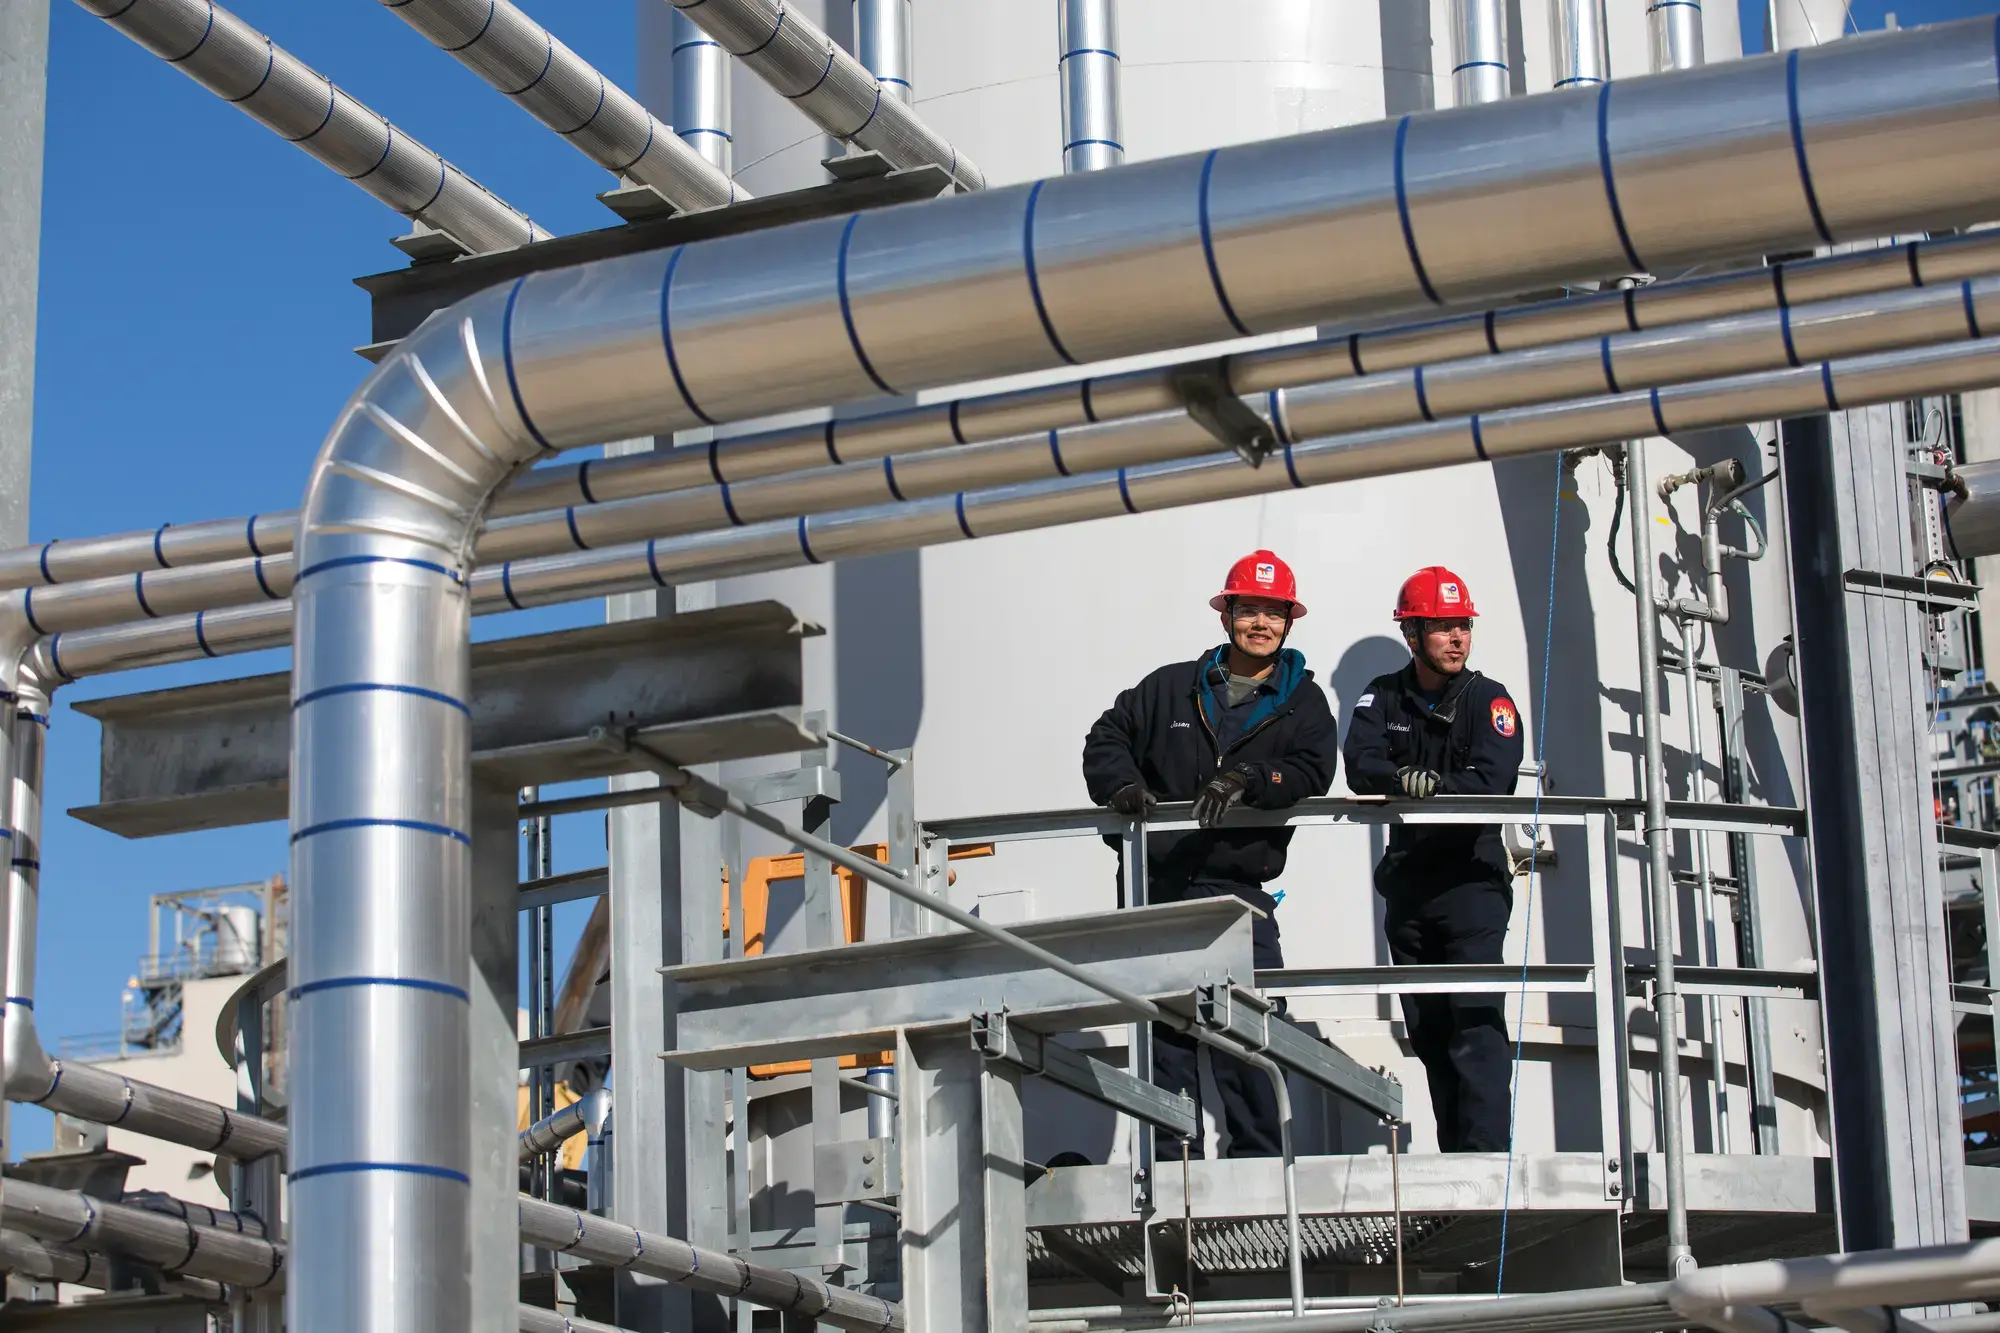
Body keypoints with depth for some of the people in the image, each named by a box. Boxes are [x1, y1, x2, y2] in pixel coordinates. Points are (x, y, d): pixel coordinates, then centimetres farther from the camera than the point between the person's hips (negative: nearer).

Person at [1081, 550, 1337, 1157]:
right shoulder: (1172, 688, 15)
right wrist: (1123, 786, -2)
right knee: (1167, 1037, -2)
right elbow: (1106, 739, 18)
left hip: (1236, 888, -1)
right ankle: (1174, 1162, 1)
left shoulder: (1303, 703, 12)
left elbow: (1312, 772, -5)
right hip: (1156, 885, 1)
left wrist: (1247, 779, -21)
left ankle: (1259, 1164, -2)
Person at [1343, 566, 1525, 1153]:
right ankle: (1453, 1155, 14)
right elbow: (1360, 768, -9)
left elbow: (1492, 781, -18)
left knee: (1475, 1023, -14)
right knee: (1427, 1031, 8)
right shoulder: (1383, 697, 7)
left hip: (1472, 878, -5)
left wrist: (1427, 784, -21)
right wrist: (1411, 781, -26)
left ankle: (1485, 1153, -18)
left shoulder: (1488, 699, -3)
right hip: (1408, 879, 5)